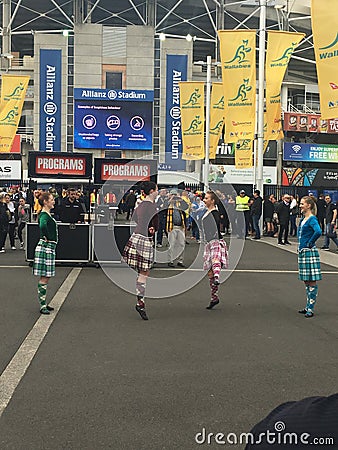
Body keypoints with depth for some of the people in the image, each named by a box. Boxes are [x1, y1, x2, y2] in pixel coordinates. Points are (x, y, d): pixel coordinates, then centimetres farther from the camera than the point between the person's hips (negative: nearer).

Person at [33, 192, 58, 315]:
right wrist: (47, 237, -23)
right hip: (45, 247, -10)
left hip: (49, 248, 10)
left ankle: (44, 303, 21)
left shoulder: (47, 214, 14)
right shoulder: (44, 215, -16)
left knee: (46, 277, 14)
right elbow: (43, 226, -38)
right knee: (44, 278, -5)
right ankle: (42, 306, 0)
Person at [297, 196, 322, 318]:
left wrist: (310, 243, -19)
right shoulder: (303, 219, 14)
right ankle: (308, 307, 23)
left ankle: (310, 309, 1)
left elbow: (318, 232, -31)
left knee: (311, 281, -3)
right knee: (306, 281, 14)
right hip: (302, 252, 9)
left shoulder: (312, 219, -13)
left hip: (310, 253, -9)